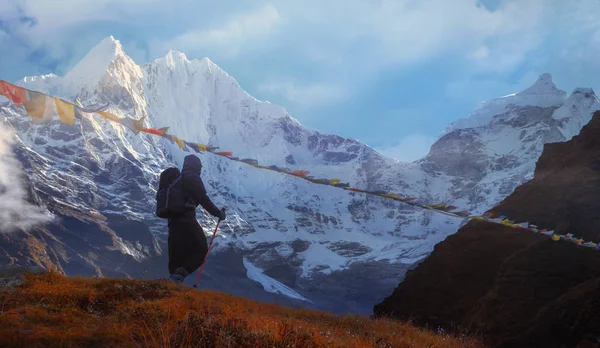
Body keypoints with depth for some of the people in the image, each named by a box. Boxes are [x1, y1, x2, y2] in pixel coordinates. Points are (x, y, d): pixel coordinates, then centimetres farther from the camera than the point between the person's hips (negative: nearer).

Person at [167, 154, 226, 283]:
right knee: (201, 250, -1)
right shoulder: (193, 178, -2)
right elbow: (204, 199, -8)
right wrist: (218, 213, 1)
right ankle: (181, 273, -20)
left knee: (176, 256, 9)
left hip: (173, 221, 8)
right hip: (187, 220, -8)